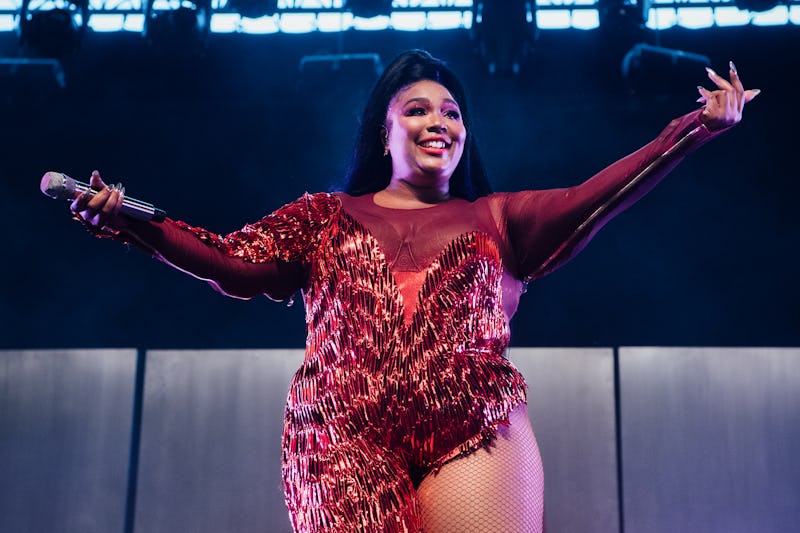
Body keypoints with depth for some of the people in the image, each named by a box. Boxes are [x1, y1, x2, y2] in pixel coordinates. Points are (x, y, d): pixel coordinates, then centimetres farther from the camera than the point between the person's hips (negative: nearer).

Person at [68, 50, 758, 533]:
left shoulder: (496, 219, 23)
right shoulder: (324, 216, 23)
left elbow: (591, 200, 11)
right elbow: (232, 261, 13)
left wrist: (697, 128, 3)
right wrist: (125, 220, 0)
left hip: (477, 431, 1)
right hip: (344, 436, 0)